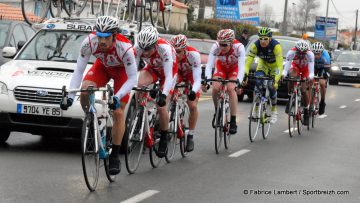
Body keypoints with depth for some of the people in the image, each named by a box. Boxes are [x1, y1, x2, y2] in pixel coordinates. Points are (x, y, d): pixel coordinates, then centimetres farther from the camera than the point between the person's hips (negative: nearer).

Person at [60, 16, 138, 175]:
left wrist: (117, 97, -46)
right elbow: (78, 70, -25)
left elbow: (132, 78, -32)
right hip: (102, 66, 3)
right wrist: (70, 96, -34)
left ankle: (114, 157, 1)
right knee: (84, 91, -27)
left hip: (122, 70, -3)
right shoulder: (89, 42, -33)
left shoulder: (125, 48, -39)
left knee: (118, 113, -9)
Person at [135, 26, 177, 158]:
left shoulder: (165, 49, -39)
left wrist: (164, 95, -54)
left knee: (161, 107, -14)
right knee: (139, 84, -31)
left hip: (168, 71, -3)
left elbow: (169, 76, -41)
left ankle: (164, 140, 5)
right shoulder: (138, 48, -28)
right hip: (152, 69, 3)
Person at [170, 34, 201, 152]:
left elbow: (197, 79, -39)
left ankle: (190, 136, 4)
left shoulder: (193, 55, -37)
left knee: (193, 106, -13)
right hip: (177, 73, 1)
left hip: (191, 75, -1)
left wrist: (193, 91, -58)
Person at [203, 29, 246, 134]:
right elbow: (209, 65, -35)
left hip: (234, 68, -2)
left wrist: (238, 82, -54)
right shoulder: (215, 47, -32)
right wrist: (206, 80, -51)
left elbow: (241, 67, -39)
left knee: (231, 89, -25)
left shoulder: (239, 47, -35)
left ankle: (233, 122, -21)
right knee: (215, 88, -22)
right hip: (221, 67, 2)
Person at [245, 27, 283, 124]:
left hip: (275, 65, -2)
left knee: (272, 86, -16)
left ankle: (274, 110, 8)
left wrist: (276, 80, -51)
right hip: (263, 63, 2)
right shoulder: (256, 45, -29)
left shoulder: (276, 46, -36)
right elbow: (248, 61, -32)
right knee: (258, 82, -22)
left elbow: (280, 65, -40)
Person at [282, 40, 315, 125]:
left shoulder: (310, 54, -35)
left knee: (304, 90, -13)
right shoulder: (291, 52, -33)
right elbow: (286, 67, -38)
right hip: (295, 66, 1)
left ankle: (306, 110, 5)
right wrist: (283, 75, -56)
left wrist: (310, 77, -59)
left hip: (306, 69, -1)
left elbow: (311, 70, -40)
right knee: (291, 77, -33)